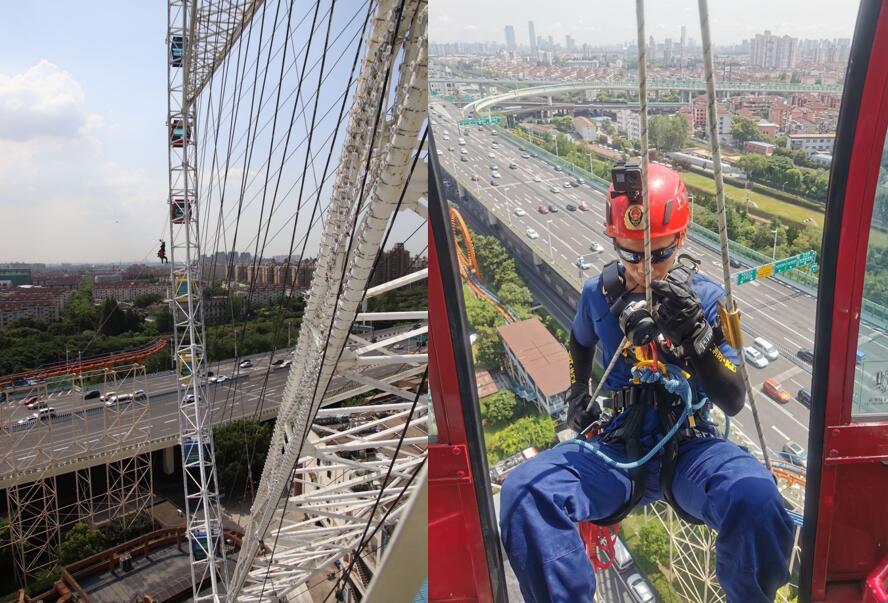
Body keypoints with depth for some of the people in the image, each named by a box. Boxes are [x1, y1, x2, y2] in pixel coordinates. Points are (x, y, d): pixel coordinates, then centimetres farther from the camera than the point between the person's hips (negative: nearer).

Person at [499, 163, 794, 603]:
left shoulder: (706, 298, -1)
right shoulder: (598, 293, 5)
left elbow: (733, 402, -7)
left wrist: (697, 335, -22)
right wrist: (577, 396, 17)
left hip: (688, 447, 0)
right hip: (617, 449, 1)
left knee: (754, 498, -36)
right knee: (524, 491, -30)